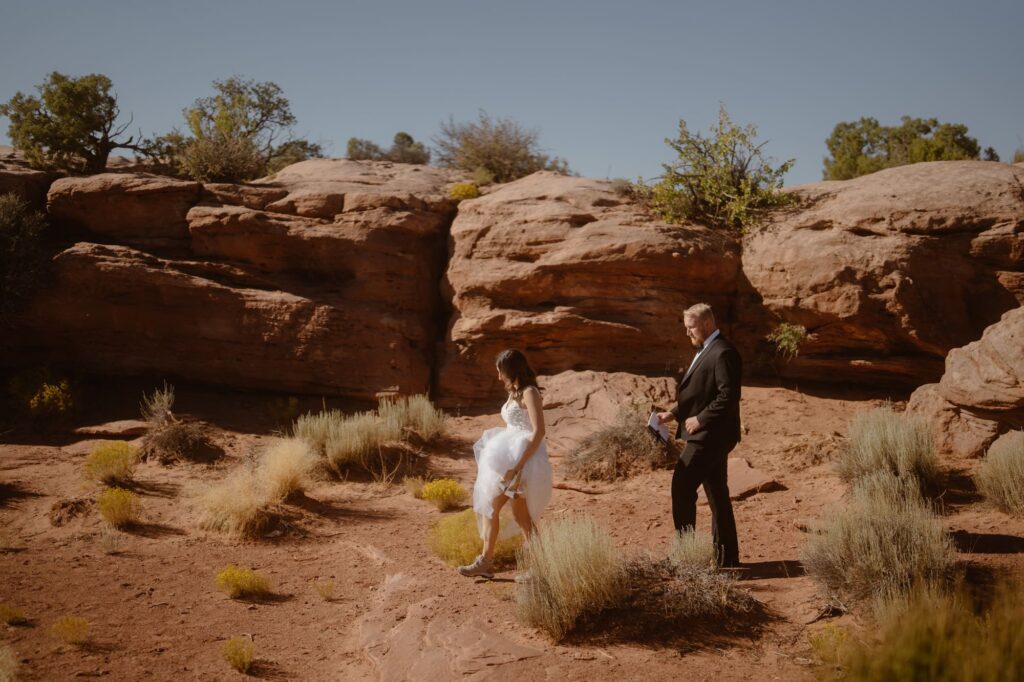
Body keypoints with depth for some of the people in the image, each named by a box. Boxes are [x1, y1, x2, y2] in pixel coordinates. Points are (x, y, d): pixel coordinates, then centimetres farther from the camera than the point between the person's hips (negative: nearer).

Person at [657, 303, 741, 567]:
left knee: (682, 487, -9)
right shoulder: (705, 351, 18)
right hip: (708, 435, 10)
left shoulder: (723, 353, -15)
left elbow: (729, 396, -22)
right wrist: (673, 414, 11)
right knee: (717, 493, 12)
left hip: (710, 436, -10)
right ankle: (726, 556, 17)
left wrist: (700, 419, -19)